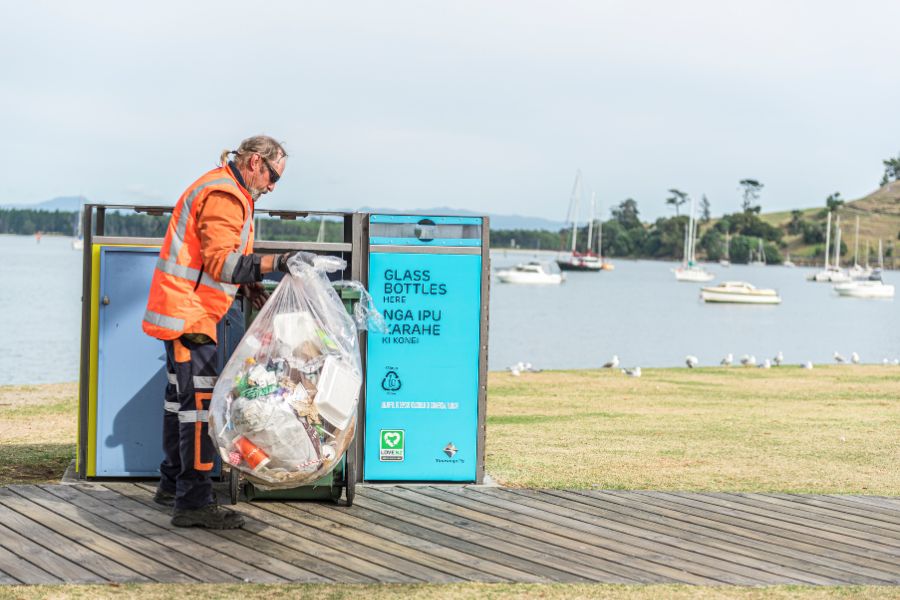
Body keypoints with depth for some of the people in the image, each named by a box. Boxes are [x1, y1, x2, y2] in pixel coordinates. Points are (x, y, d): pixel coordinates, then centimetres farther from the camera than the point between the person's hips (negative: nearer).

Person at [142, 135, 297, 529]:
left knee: (182, 396, 18)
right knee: (200, 399, -12)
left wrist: (247, 284, 11)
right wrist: (275, 263, -31)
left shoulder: (227, 192, 19)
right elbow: (221, 262, -25)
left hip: (185, 311, 11)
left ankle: (173, 484, 29)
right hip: (189, 313, -11)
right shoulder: (223, 195, -17)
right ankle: (193, 502, -13)